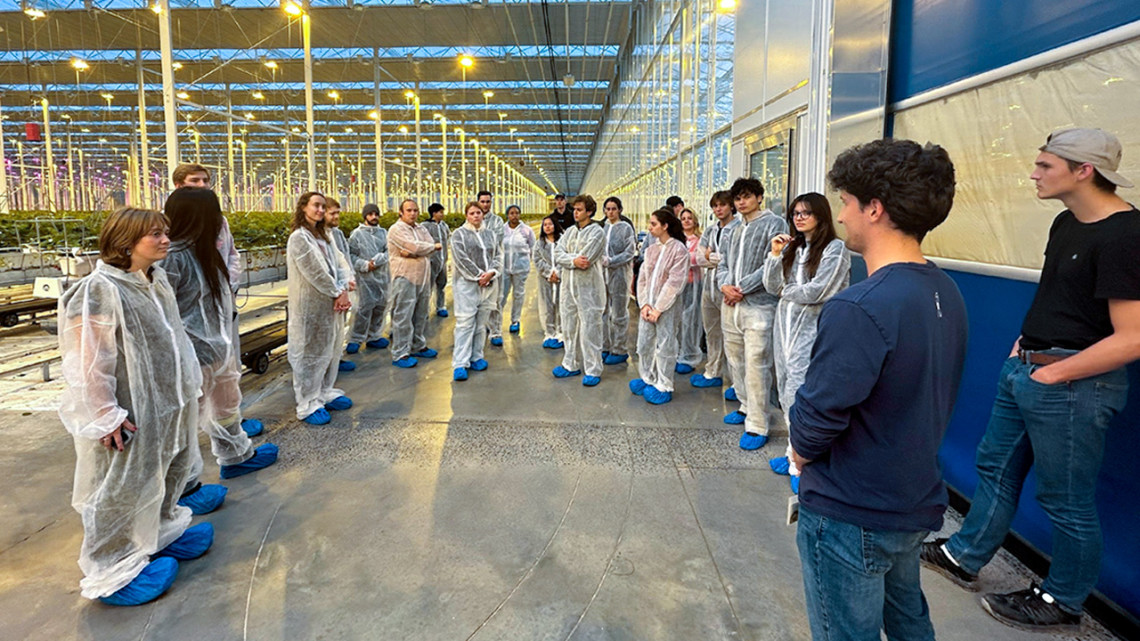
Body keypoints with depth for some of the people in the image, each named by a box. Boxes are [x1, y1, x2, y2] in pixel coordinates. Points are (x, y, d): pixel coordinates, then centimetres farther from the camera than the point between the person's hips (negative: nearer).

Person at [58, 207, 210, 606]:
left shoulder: (156, 281, 8)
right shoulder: (99, 291, -20)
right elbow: (88, 362, -21)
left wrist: (187, 386, 21)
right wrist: (105, 416, -20)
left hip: (165, 405, 9)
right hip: (129, 417, -9)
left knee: (167, 474, 22)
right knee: (121, 491, 5)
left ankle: (160, 533, 43)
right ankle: (114, 572, 21)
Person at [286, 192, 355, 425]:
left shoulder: (325, 236, 12)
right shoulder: (299, 238, -12)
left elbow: (338, 266, 8)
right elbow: (314, 272, -17)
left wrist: (342, 291, -8)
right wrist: (336, 293, -11)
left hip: (331, 304, 8)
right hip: (310, 307, -8)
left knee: (330, 350, 15)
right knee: (310, 354, 0)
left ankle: (326, 393, 30)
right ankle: (308, 404, 8)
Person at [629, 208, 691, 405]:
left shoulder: (679, 249, -9)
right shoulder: (651, 249, 10)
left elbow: (675, 282, -14)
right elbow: (642, 278, 9)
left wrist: (658, 308, -15)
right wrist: (644, 304, -4)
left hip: (667, 307, -6)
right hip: (648, 305, 6)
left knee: (665, 346, 1)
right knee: (644, 344, 10)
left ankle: (663, 387, 11)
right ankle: (648, 379, 26)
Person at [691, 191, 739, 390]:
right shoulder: (710, 231, 16)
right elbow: (699, 257, 7)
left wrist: (710, 256, -6)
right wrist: (720, 258, -9)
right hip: (709, 285, 7)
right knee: (711, 332, 13)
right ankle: (713, 374, 24)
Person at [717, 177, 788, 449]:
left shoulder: (774, 224, -3)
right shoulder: (733, 232, 20)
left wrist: (742, 288, -13)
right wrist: (725, 284, -4)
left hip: (758, 305, -7)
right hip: (731, 305, 8)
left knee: (756, 365, -9)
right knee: (735, 361, 14)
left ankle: (757, 425, -3)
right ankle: (748, 407, 30)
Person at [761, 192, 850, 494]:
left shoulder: (835, 248, -6)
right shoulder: (791, 247, 12)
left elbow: (817, 292, -15)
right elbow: (772, 286, 8)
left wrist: (786, 291, 0)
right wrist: (775, 254, -3)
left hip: (811, 329, -7)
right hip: (785, 325, 7)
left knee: (798, 395, -9)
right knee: (787, 393, 11)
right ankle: (796, 454, 23)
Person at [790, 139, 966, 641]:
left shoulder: (859, 309, -29)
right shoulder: (947, 294, 0)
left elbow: (819, 413, -27)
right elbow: (931, 397, 7)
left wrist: (803, 450, -4)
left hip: (851, 515, -8)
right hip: (918, 501, 8)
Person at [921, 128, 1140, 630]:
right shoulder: (1066, 223, 8)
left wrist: (1051, 373, -19)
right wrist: (1026, 343, 8)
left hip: (1072, 383, -9)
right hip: (1023, 368, 9)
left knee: (1066, 499, 8)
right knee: (996, 466, 18)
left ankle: (1063, 601, 28)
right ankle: (965, 556, 35)